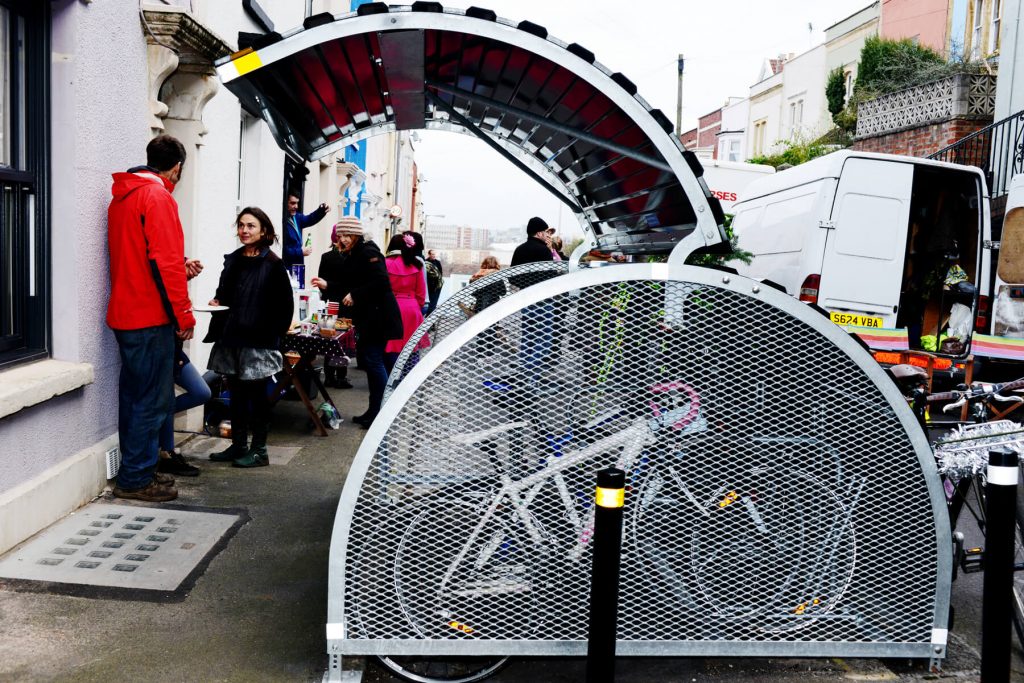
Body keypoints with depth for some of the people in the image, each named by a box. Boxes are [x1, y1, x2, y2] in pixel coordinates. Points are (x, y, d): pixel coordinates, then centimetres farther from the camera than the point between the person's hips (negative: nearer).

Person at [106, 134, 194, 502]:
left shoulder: (122, 196, 15)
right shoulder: (158, 197, -13)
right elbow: (166, 262, -18)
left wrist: (181, 269, 33)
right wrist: (184, 315, -14)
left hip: (125, 314, 9)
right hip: (151, 317, -9)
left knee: (135, 396, 14)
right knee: (152, 400, -3)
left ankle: (137, 471, 22)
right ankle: (135, 479, 2)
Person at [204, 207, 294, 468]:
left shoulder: (273, 265, -7)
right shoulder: (232, 260, 11)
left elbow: (284, 306, -8)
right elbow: (223, 294, 20)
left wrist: (272, 336, -11)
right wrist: (216, 302, -1)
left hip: (258, 342, -6)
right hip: (231, 339, 6)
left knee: (257, 395, 2)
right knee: (236, 393, 12)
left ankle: (259, 450, 11)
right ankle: (238, 445, 24)